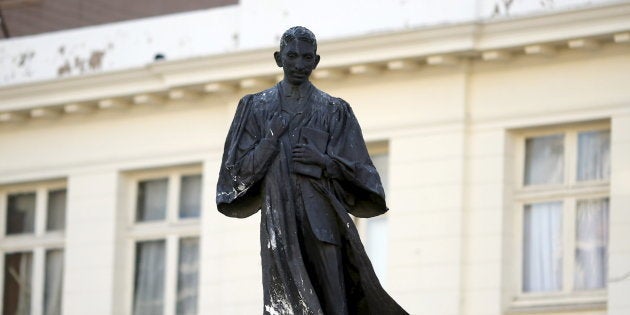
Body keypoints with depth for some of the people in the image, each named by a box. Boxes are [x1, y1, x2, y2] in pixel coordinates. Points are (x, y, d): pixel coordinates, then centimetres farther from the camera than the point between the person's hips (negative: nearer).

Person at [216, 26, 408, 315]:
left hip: (322, 220, 0)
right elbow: (239, 169, 8)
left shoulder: (334, 111, 11)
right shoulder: (255, 107, 12)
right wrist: (271, 138, -6)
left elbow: (356, 172, 9)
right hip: (279, 222, 0)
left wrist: (324, 161, -10)